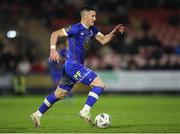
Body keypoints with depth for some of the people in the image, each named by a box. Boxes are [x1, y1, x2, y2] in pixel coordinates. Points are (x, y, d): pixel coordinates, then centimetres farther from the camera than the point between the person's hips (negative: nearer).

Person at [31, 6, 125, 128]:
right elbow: (55, 34, -12)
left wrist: (114, 32, -2)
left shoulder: (92, 29, 11)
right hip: (73, 66, -9)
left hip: (77, 66, 9)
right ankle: (85, 112, -14)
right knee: (99, 85, -14)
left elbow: (103, 40, 14)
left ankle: (37, 115, 26)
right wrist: (53, 50, -23)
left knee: (59, 94, 17)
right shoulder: (76, 28, -13)